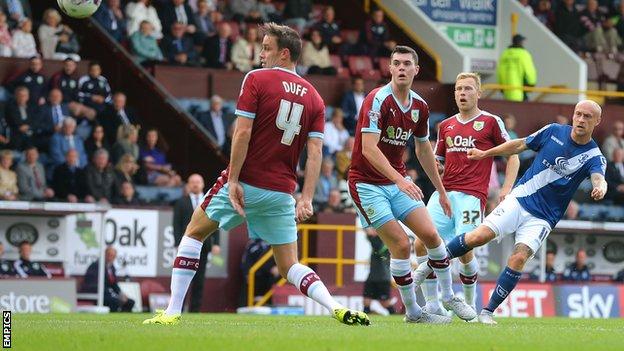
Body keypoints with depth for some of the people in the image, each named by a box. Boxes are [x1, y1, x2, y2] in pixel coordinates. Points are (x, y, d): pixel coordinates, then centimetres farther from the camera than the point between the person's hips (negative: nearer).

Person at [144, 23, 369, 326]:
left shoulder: (256, 79, -5)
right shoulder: (314, 98, 9)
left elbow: (243, 133, -13)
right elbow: (315, 153, 0)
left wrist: (233, 180, -12)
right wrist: (306, 198, -3)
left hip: (245, 184, -4)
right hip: (282, 192, 4)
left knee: (194, 232, 15)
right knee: (289, 267, 11)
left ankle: (173, 311, 9)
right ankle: (337, 309, -12)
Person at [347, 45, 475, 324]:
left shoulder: (420, 107, 3)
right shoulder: (378, 100, -20)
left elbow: (423, 149, 18)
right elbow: (368, 148, -28)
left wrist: (441, 190, 21)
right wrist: (399, 180, -37)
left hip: (398, 181, 6)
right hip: (367, 183, -6)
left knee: (430, 234, -3)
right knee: (401, 245, -12)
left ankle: (449, 297, 16)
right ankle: (412, 312, 2)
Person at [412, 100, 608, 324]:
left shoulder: (594, 157, -7)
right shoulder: (553, 131, 0)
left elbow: (599, 179, -27)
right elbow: (520, 145, 14)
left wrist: (600, 188, -51)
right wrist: (485, 153, 18)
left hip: (542, 219, -1)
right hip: (519, 200, 1)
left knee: (518, 259, -19)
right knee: (478, 237, -15)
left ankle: (488, 312, -6)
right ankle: (429, 266, 4)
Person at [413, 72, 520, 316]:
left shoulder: (491, 122, 4)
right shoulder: (446, 126, 18)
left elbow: (513, 155, 7)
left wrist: (507, 189, -4)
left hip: (472, 195, -5)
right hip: (444, 193, 5)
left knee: (464, 251, -15)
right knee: (421, 243, -11)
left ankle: (469, 304, 9)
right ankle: (432, 306, -2)